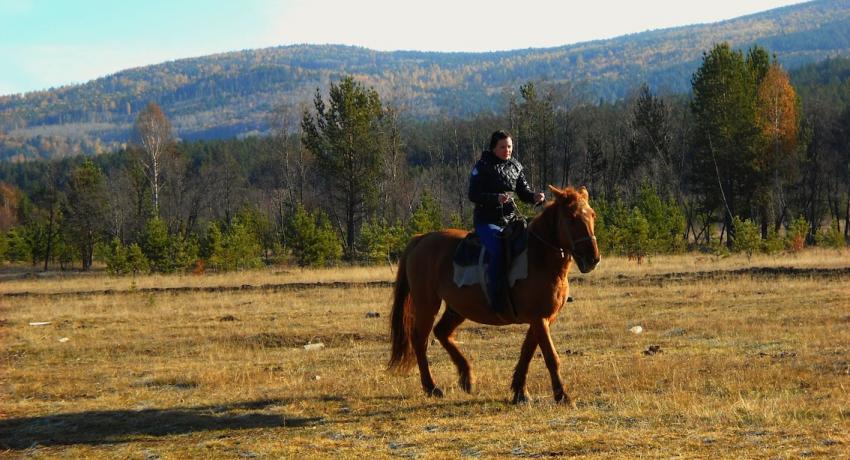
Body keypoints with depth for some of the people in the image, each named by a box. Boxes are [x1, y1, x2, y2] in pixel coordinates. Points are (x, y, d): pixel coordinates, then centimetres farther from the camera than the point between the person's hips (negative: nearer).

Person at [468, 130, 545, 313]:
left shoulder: (515, 166, 11)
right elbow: (473, 195, -10)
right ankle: (496, 300, -26)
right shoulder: (482, 167, -5)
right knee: (497, 251, -28)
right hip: (487, 221, -6)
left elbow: (524, 192, 13)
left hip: (510, 220, 6)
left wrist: (534, 196, -11)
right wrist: (496, 198, -26)